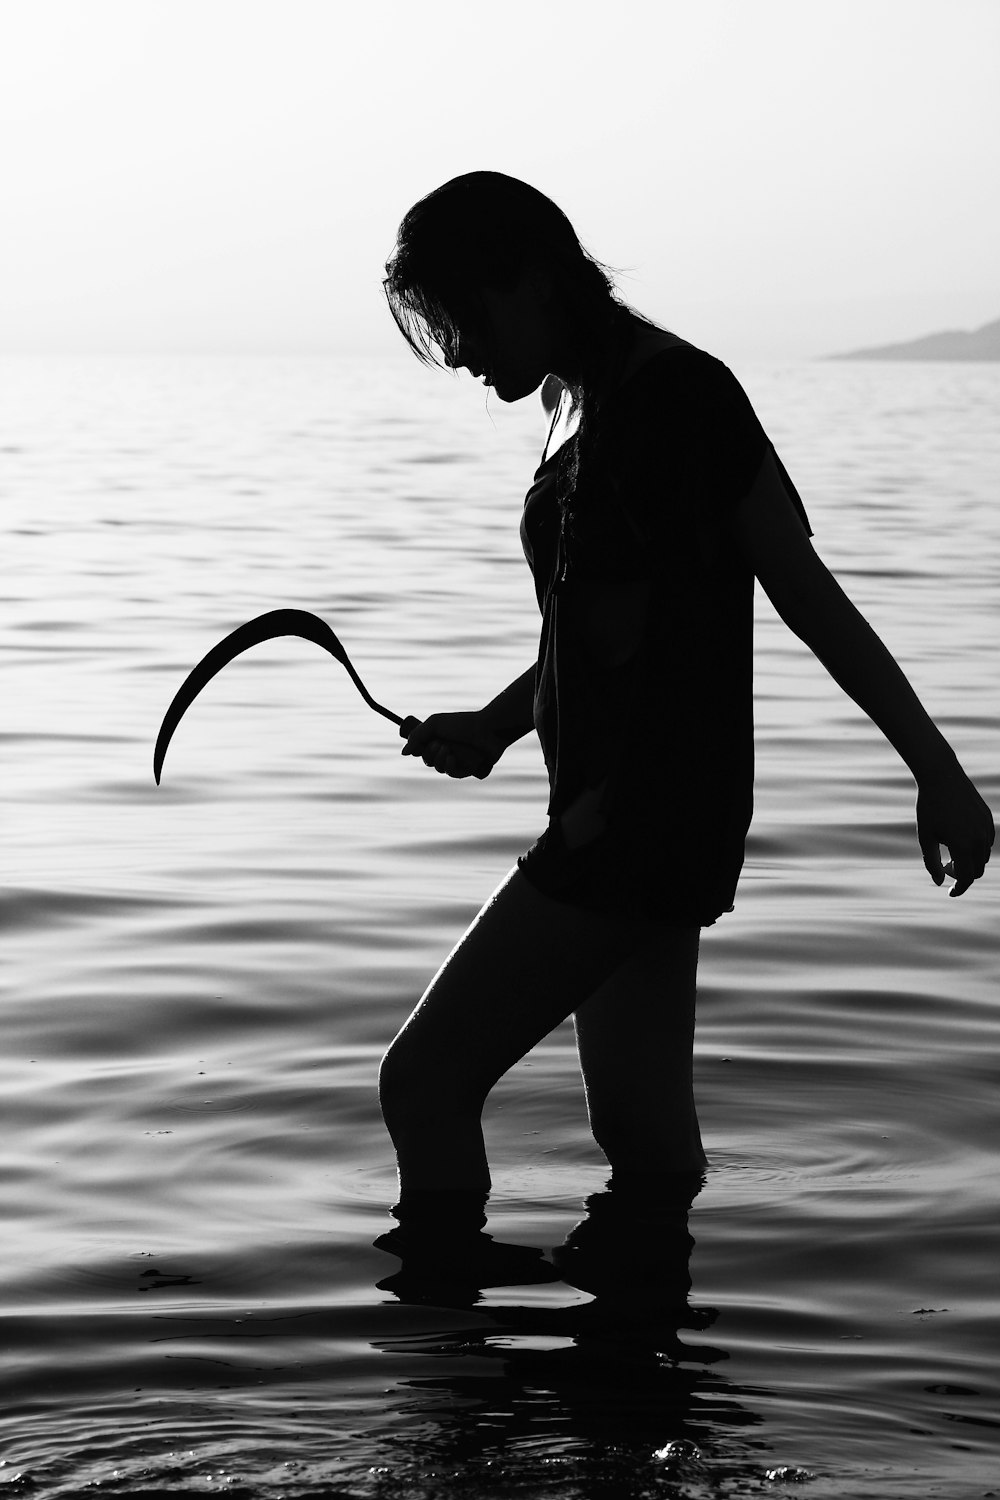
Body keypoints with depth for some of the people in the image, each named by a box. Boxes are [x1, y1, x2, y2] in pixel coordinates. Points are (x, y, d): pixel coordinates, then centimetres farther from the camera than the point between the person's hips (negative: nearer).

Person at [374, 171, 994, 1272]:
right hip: (627, 820, 9)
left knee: (425, 1080, -8)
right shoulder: (589, 409, 13)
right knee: (645, 1135, 14)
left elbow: (810, 599, -13)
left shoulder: (677, 394, -14)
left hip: (644, 816, -9)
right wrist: (495, 726, 14)